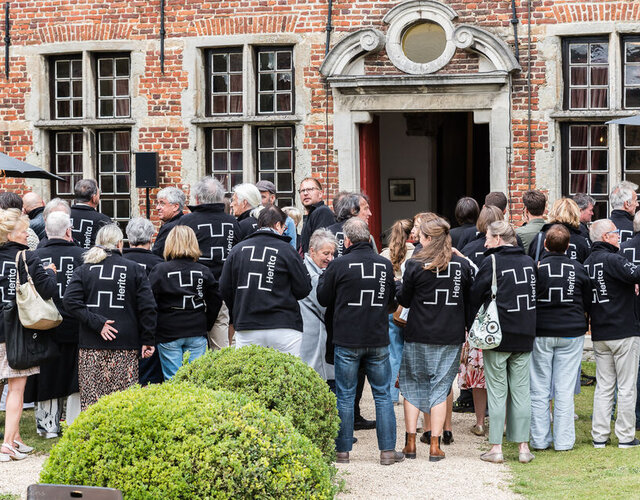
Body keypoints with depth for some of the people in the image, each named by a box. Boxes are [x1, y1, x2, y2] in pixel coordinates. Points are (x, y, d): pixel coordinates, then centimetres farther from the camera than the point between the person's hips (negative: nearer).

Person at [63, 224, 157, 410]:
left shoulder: (84, 270, 6)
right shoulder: (135, 269, 3)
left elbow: (70, 301, -8)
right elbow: (147, 307, -2)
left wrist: (97, 323, -7)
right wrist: (147, 340, 2)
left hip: (91, 346, 1)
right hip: (125, 346, -1)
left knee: (91, 398, 4)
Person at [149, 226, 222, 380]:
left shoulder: (160, 270, -6)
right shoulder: (204, 271, 3)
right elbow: (215, 302, 7)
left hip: (168, 332, -2)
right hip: (197, 333, 2)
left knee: (172, 379, 0)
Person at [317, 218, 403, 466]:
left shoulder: (339, 265, -10)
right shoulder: (385, 265, 0)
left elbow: (323, 299, 2)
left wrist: (323, 277, 18)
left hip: (347, 340, -2)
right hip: (378, 340, 2)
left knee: (345, 397, 6)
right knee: (382, 395, 9)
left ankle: (342, 451, 11)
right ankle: (387, 451, 10)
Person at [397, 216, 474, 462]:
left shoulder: (415, 265, -9)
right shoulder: (463, 265, -1)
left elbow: (404, 300, -2)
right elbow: (470, 300, 6)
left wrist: (400, 287, 18)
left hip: (418, 336, -2)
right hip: (451, 337, 2)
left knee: (412, 386, 11)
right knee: (440, 388, 7)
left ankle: (411, 443, 8)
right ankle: (434, 446, 5)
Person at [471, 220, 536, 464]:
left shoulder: (492, 262, -9)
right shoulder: (529, 262, 6)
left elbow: (475, 296, -4)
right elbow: (534, 294, 12)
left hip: (498, 336, -4)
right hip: (525, 336, 4)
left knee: (497, 392, 1)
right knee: (521, 391, 9)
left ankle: (496, 448, 2)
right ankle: (523, 446, 10)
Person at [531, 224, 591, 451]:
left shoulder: (536, 268, -10)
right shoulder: (578, 269, -2)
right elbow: (587, 303, 6)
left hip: (540, 334, -1)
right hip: (572, 333, 1)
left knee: (539, 390, 7)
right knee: (565, 390, 6)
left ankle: (540, 439, 10)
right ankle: (564, 441, 8)